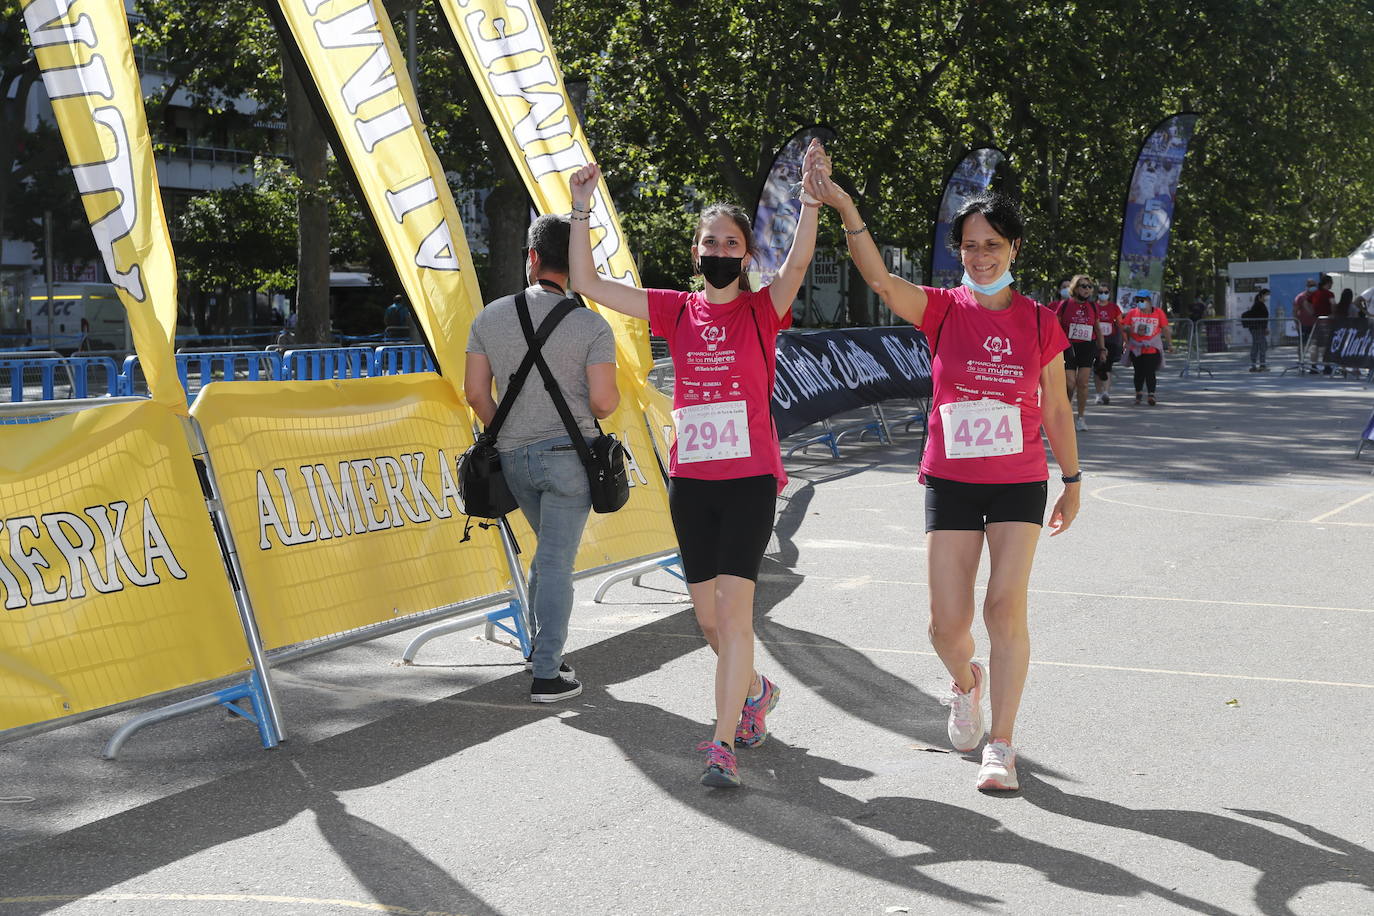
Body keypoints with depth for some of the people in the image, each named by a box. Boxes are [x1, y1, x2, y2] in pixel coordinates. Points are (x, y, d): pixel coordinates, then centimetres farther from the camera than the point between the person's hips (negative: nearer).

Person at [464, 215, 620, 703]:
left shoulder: (490, 316, 1)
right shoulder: (590, 324, -10)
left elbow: (475, 392, 3)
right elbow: (605, 401, -13)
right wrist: (604, 404, 11)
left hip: (514, 457, 4)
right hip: (568, 454, -4)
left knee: (552, 549, 24)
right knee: (557, 561, 0)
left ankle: (541, 647, 29)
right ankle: (547, 673, 3)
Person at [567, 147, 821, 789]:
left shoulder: (762, 311, -1)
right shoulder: (677, 312, 7)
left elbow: (798, 261, -21)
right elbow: (587, 283, 5)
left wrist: (813, 196, -32)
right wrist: (581, 210, -1)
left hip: (750, 478, -4)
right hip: (690, 480, 4)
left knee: (733, 608, -13)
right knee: (708, 618, 12)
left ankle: (724, 743, -8)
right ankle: (755, 690, 41)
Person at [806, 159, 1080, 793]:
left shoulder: (1039, 322, 0)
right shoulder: (942, 310, -3)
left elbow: (1055, 409, 10)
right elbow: (880, 280, -23)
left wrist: (1072, 481, 13)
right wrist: (844, 208, -37)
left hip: (1019, 483, 0)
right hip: (950, 482, 0)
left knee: (1006, 606, -11)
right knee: (947, 624, 0)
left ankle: (1000, 745, 0)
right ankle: (965, 682, 37)